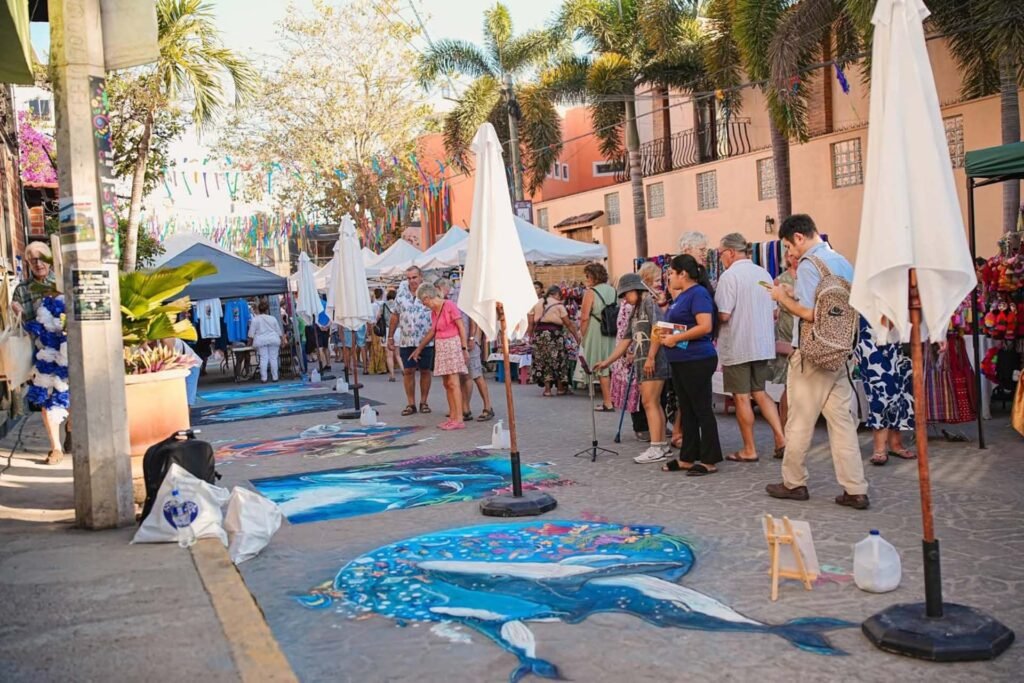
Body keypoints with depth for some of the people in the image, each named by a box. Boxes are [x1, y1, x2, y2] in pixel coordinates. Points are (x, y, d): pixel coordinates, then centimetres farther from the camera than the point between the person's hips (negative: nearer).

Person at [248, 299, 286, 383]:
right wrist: (282, 339, 22)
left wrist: (250, 342, 7)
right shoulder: (273, 318, 8)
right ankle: (275, 377, 5)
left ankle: (263, 378, -5)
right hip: (273, 340, 2)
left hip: (261, 341, -1)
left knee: (263, 359, -3)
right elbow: (279, 331, 12)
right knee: (273, 358, 3)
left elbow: (251, 333, -2)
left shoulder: (255, 319, 0)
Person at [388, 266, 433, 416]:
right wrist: (390, 336, 9)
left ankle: (424, 402, 19)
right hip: (407, 341, 2)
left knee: (425, 371, 6)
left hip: (427, 341, -2)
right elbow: (395, 315, 10)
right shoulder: (402, 292, 4)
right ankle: (411, 404, 11)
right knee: (408, 371, 2)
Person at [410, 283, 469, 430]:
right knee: (447, 384, 5)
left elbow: (461, 327, -11)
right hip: (440, 347, 8)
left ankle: (459, 419, -14)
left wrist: (465, 348, -15)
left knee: (453, 382, -12)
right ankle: (452, 416, 7)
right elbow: (432, 332, 25)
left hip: (452, 344, -8)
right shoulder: (434, 312, 14)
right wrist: (419, 349, 31)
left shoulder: (449, 305, -10)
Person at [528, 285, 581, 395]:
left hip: (539, 334, 4)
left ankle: (547, 388, 5)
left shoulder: (537, 304, 12)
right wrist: (577, 337, 3)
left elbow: (531, 322, 8)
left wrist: (531, 335, 15)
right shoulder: (559, 305, 0)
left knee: (543, 361, 8)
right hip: (554, 334, -4)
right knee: (558, 360, 8)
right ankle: (560, 388, 14)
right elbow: (568, 324, -2)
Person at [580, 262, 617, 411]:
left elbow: (585, 317, -15)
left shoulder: (591, 293, -11)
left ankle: (608, 403, 4)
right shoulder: (613, 291, 6)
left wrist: (582, 336, -5)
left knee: (601, 368, 2)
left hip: (597, 333, -6)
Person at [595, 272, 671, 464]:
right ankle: (662, 445, 14)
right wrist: (607, 361, 18)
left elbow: (657, 330, -15)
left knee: (650, 403, -12)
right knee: (654, 404, 9)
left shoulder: (649, 302, -3)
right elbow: (626, 341, 22)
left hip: (653, 361, -9)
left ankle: (656, 449, -12)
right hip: (641, 362, 9)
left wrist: (650, 357, -20)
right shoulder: (634, 312, 22)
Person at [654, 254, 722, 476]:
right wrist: (664, 334, 6)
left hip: (697, 360, -10)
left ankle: (709, 461, 5)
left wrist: (675, 338, -21)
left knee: (702, 410, -2)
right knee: (686, 410, 13)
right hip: (680, 361, 10)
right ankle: (687, 458, 21)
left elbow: (705, 326, -23)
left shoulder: (698, 293, -13)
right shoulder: (682, 295, 16)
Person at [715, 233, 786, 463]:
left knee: (742, 397, 3)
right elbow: (774, 312, 12)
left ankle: (749, 450, 10)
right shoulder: (764, 274, 8)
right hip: (763, 345, 7)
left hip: (737, 346, -7)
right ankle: (781, 439, 8)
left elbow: (723, 315, -19)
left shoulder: (729, 276, -14)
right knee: (760, 393, 18)